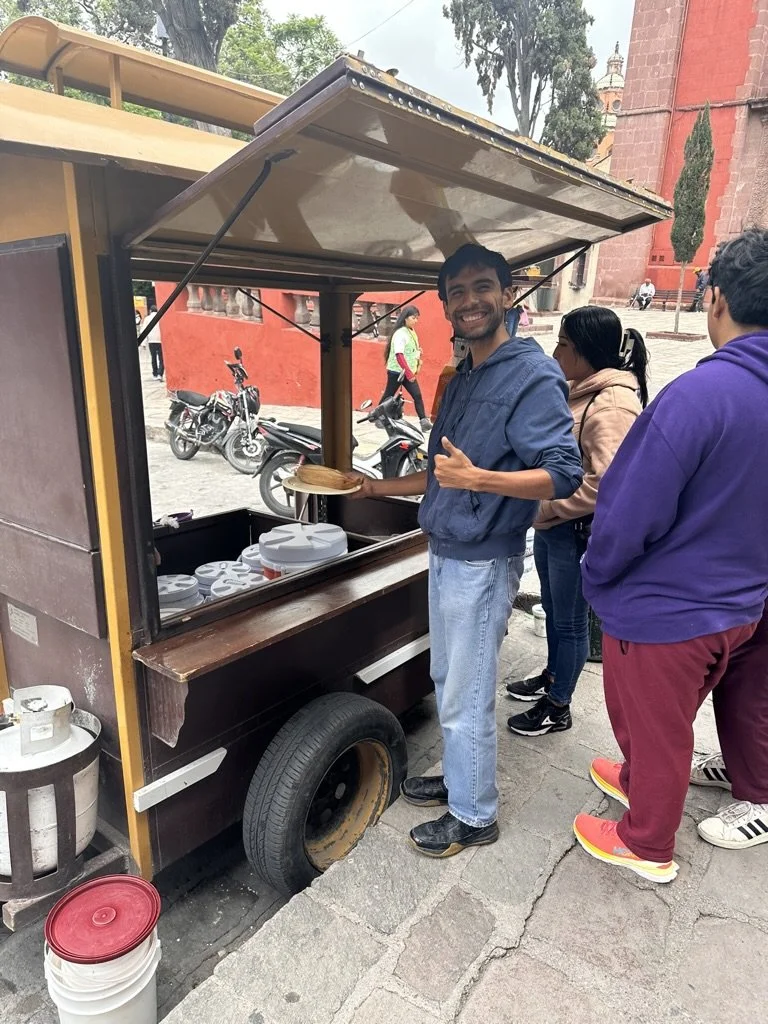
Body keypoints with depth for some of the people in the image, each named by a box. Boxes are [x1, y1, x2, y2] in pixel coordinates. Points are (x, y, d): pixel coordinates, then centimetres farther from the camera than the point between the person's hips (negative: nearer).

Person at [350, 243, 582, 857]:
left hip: (483, 564, -9)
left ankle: (474, 817, 24)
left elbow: (564, 474, -21)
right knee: (447, 681, 21)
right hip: (445, 554, 9)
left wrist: (477, 478, -34)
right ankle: (461, 778, 41)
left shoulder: (533, 375, -14)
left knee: (468, 698, 3)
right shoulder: (462, 379, 14)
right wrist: (381, 487, 21)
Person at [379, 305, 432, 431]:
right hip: (396, 371, -7)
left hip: (408, 372, 7)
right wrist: (408, 373, -27)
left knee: (417, 395, -3)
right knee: (388, 396, 6)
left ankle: (424, 421, -5)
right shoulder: (400, 334, -18)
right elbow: (399, 355, -25)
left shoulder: (412, 331, 8)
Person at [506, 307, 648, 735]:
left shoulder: (612, 405, -21)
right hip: (552, 524, 9)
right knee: (553, 611, 23)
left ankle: (558, 708, 24)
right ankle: (551, 677, 44)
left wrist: (548, 508, -19)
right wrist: (543, 512, 8)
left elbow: (608, 482, -29)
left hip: (578, 531, -9)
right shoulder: (582, 392, 9)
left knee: (571, 620, 7)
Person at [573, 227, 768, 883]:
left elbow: (629, 515, -26)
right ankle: (644, 782, 53)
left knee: (653, 728, 14)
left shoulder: (698, 395, -27)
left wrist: (595, 577, -7)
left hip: (666, 610, -7)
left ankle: (647, 847, 38)